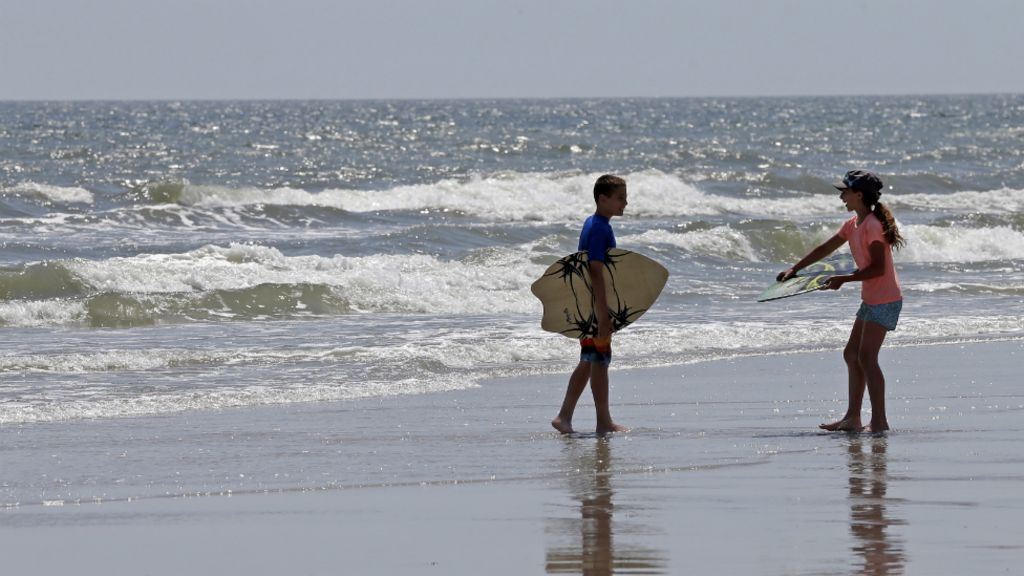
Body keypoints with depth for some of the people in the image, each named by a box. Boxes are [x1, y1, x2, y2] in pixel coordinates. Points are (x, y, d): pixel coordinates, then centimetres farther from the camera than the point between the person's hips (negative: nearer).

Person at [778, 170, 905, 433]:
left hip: (885, 300, -10)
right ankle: (852, 418, 14)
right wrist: (795, 270, 21)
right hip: (870, 299, 10)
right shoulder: (853, 225, 13)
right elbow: (825, 249, 22)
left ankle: (879, 420, -16)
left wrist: (844, 279, -22)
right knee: (852, 354, 11)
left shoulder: (872, 226, -18)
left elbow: (878, 268, -23)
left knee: (866, 356, -14)